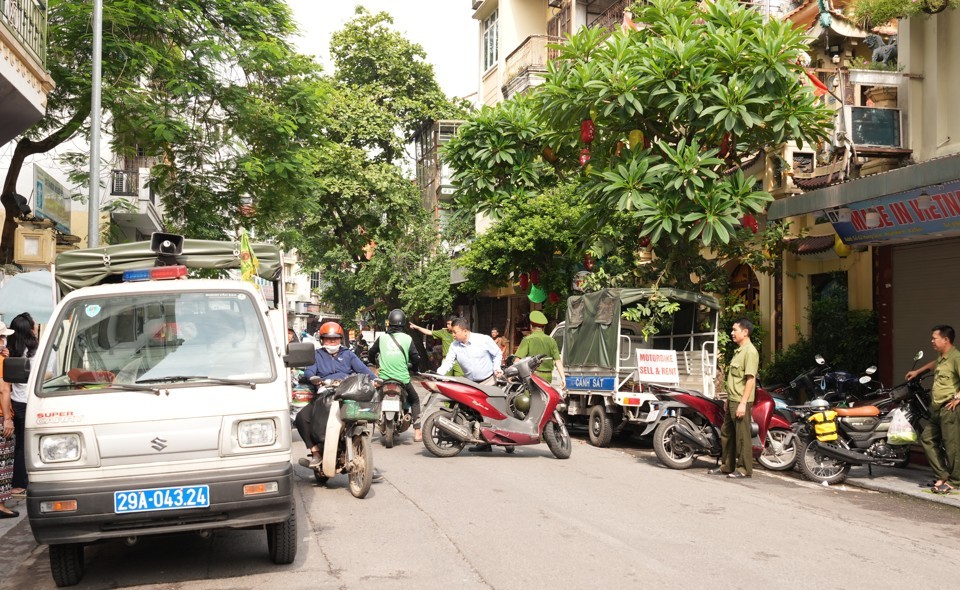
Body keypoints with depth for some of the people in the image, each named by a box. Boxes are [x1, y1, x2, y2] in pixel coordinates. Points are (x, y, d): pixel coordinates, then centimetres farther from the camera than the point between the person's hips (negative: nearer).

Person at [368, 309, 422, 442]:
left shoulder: (382, 338, 2)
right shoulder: (407, 339, -2)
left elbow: (370, 354, 12)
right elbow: (416, 359, -2)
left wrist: (377, 363, 32)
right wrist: (411, 364, 20)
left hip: (384, 378, 1)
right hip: (402, 378, -1)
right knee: (415, 400, 18)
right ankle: (417, 432, 7)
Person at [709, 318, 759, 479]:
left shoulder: (750, 351, -14)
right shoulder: (739, 351, 16)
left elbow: (750, 379, -20)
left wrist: (743, 403, -23)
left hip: (741, 402, -10)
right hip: (732, 401, 10)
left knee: (742, 436, -3)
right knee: (726, 433, 14)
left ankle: (746, 469, 5)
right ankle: (726, 466, 24)